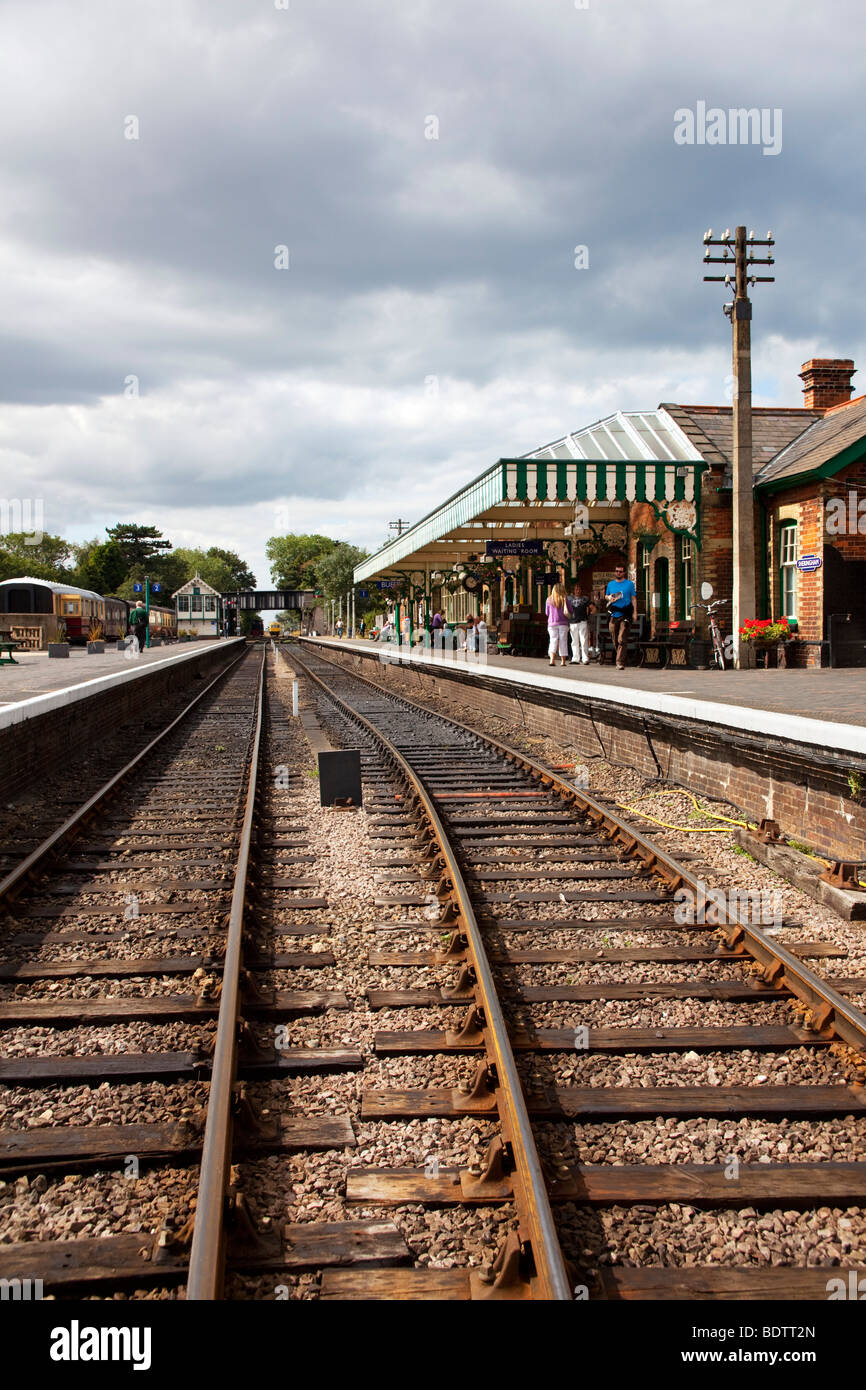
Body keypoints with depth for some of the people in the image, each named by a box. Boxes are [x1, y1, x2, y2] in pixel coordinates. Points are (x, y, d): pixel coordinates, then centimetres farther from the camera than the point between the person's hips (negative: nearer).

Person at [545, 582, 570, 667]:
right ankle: (563, 661, 8)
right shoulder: (565, 599, -4)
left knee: (553, 642, 1)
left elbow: (547, 612, 10)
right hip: (563, 623, -1)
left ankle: (552, 659, -18)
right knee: (563, 642, 6)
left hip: (552, 624, 1)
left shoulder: (549, 600, 1)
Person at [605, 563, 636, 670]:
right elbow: (606, 595, 25)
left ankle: (620, 663, -15)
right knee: (614, 640, 7)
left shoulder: (629, 584, 5)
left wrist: (634, 612, -3)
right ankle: (620, 657, 27)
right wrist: (609, 598, 1)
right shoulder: (610, 584, 14)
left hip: (625, 615, -4)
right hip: (614, 615, 4)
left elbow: (633, 599, 6)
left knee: (621, 640, -12)